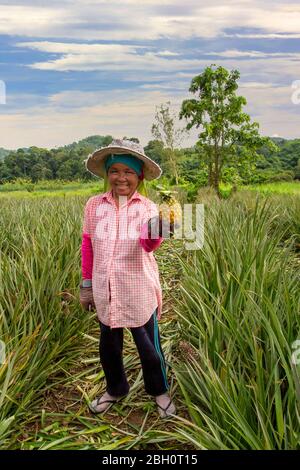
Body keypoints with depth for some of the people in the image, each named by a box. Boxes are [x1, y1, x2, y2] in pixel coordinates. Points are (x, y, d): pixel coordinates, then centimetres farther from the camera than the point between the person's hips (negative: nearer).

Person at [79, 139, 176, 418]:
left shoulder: (147, 208, -11)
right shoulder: (94, 205, -4)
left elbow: (148, 244, -28)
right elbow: (87, 247, 4)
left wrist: (156, 232, -52)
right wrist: (86, 285, 8)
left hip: (139, 292, -2)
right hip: (105, 291, 3)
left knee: (148, 344, 13)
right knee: (109, 344, 21)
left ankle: (159, 391, 42)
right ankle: (116, 389, 48)